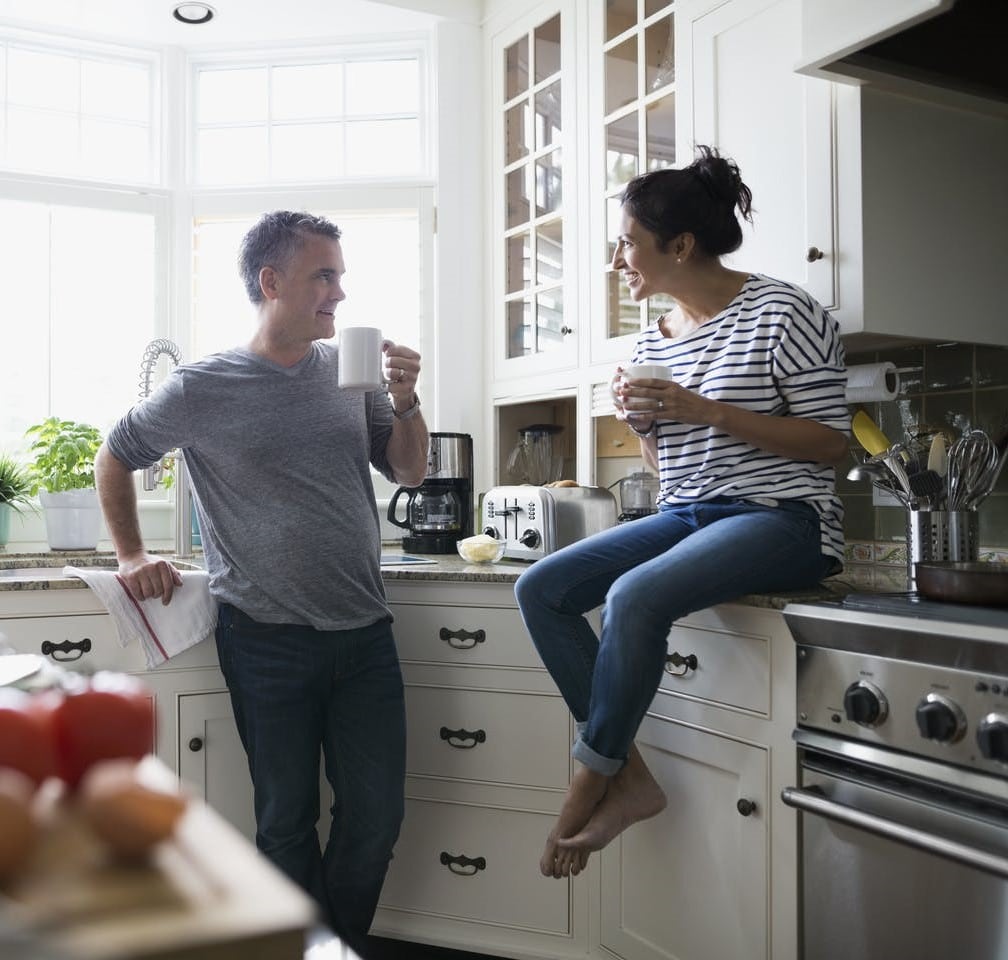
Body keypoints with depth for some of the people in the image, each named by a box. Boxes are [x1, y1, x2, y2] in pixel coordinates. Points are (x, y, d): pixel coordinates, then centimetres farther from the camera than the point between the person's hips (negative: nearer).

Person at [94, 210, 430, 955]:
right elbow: (115, 460, 9)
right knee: (288, 818, 10)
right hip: (267, 642, -3)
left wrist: (405, 401, -9)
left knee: (377, 815, 9)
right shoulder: (203, 389, -6)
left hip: (364, 634, 3)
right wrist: (133, 556, 6)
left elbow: (410, 472, 7)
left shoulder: (350, 369, 4)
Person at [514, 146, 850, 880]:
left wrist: (707, 411, -18)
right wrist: (643, 423, -3)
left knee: (634, 595, -32)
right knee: (539, 588, -9)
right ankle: (629, 775, -7)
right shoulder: (654, 339, 13)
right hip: (685, 515, 8)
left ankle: (591, 783, -11)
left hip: (781, 517, -7)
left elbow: (832, 443, -10)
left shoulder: (781, 312, -7)